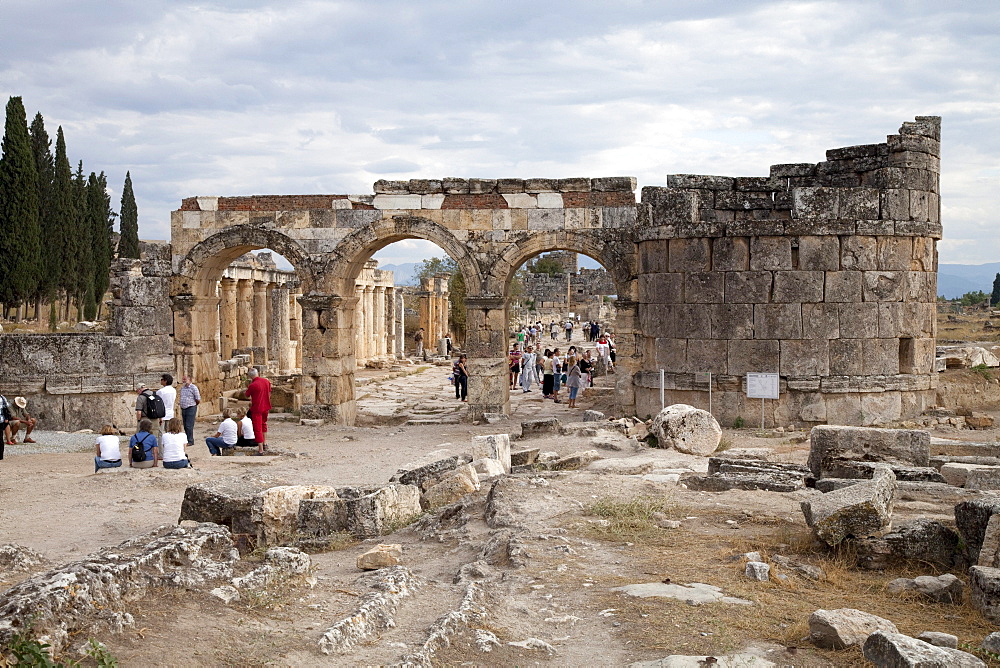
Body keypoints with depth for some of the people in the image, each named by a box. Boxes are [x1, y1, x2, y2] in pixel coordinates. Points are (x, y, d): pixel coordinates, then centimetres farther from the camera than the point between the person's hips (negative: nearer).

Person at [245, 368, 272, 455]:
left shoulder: (252, 385, -20)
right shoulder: (266, 381, -1)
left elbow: (247, 396, -3)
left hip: (256, 409, -7)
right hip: (266, 407, 7)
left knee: (258, 429, -1)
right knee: (263, 424, 28)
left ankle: (261, 450, -1)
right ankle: (265, 444, 32)